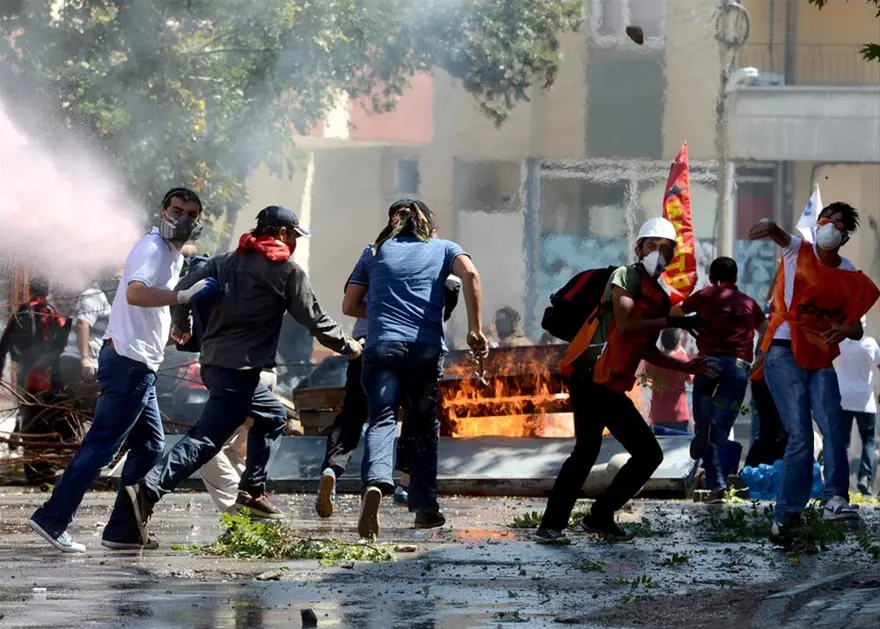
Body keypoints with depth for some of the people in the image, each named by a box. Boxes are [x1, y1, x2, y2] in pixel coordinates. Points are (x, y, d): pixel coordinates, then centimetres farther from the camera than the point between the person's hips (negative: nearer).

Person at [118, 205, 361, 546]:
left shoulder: (227, 261, 14)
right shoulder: (288, 271, -1)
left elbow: (184, 289, 8)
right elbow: (314, 319, 2)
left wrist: (181, 326, 27)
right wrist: (347, 346, 18)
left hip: (212, 359, 8)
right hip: (239, 368, -8)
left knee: (273, 415, 27)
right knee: (205, 439, -15)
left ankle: (252, 491, 24)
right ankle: (147, 490, -31)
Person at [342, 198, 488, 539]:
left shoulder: (375, 252, 19)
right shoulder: (442, 249, 18)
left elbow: (349, 305, 19)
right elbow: (469, 274, -3)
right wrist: (474, 329, -5)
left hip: (382, 345, -1)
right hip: (427, 348, 1)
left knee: (382, 419, -12)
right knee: (424, 426, 15)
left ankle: (375, 482, -40)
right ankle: (425, 505, 13)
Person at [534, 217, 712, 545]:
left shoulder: (660, 298, 22)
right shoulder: (626, 276, -2)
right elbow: (624, 324, -16)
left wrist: (687, 367, 20)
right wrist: (671, 321, -15)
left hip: (613, 388, 9)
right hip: (589, 378, -9)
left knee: (649, 454, 9)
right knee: (587, 450, -18)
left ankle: (600, 517, 14)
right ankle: (551, 525, -16)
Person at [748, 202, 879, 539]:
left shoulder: (850, 276, 9)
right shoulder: (798, 251, 1)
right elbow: (776, 233, -22)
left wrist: (845, 330, -12)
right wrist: (768, 227, -47)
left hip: (820, 359, 3)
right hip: (784, 354, -3)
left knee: (833, 427, -19)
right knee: (800, 435, -10)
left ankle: (836, 498, -18)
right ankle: (787, 513, -3)